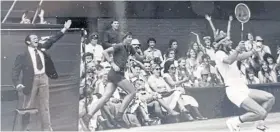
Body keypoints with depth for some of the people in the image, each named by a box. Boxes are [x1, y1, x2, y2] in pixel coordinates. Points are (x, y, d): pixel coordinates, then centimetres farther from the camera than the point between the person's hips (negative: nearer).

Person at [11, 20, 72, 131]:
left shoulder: (41, 49, 10)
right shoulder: (23, 55, -5)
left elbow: (52, 40, 13)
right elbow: (15, 71, -7)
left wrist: (64, 29, 9)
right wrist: (18, 84, -23)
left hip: (43, 78, 5)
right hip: (32, 80, -5)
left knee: (44, 105, 10)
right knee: (28, 106, 5)